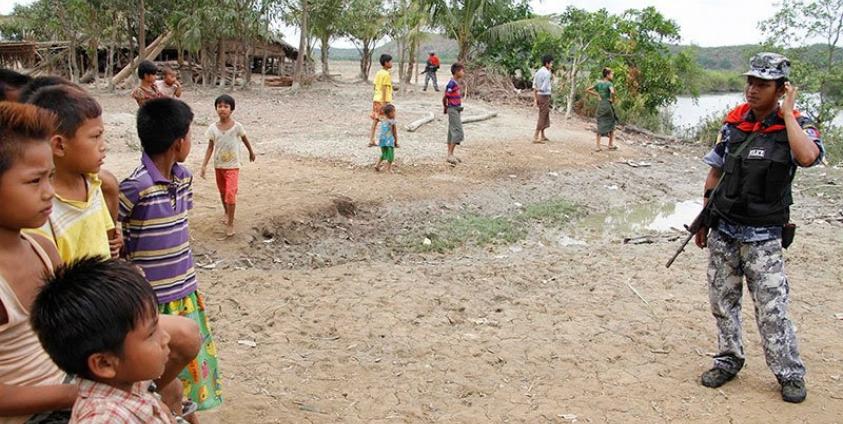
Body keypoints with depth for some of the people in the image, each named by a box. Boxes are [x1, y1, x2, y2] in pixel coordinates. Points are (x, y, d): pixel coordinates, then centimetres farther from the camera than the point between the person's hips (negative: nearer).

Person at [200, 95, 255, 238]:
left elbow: (245, 139, 5)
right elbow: (210, 147, -2)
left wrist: (251, 152, 19)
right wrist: (204, 165, -8)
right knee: (222, 193, 18)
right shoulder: (213, 128, -7)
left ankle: (230, 224, -4)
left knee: (230, 194, -12)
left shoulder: (237, 126, -13)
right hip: (218, 166, 3)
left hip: (233, 166, -3)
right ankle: (227, 213, 42)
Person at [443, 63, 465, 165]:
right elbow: (444, 98, -14)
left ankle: (450, 155, 17)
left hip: (456, 110, 10)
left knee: (452, 132, 12)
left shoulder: (456, 83, 11)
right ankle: (450, 155, -10)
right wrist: (446, 108, 0)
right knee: (458, 133, -11)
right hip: (453, 110, -10)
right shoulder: (452, 84, -18)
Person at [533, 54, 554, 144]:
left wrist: (536, 99, 13)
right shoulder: (547, 73, -16)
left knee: (545, 116, 19)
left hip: (539, 96, 9)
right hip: (545, 96, -9)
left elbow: (534, 87, 11)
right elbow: (544, 88, -19)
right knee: (542, 117, -4)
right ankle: (536, 137, -6)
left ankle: (542, 136, 26)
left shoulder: (538, 72, 10)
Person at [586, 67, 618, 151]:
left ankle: (598, 146, 0)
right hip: (607, 105, -5)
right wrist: (613, 99, -13)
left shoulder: (598, 83, 6)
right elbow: (612, 92, -31)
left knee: (600, 126, 5)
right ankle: (611, 144, 21)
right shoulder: (609, 83, -12)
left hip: (600, 105, 5)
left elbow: (588, 90, 8)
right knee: (611, 124, 14)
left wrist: (597, 95, 7)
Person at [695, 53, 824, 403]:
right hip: (722, 231, 4)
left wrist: (787, 112, -20)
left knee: (772, 310, -3)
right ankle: (729, 359, 30)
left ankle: (790, 374, 14)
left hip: (762, 237, -4)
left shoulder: (796, 126, -8)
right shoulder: (733, 122, 3)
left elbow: (807, 157, -32)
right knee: (722, 302, 13)